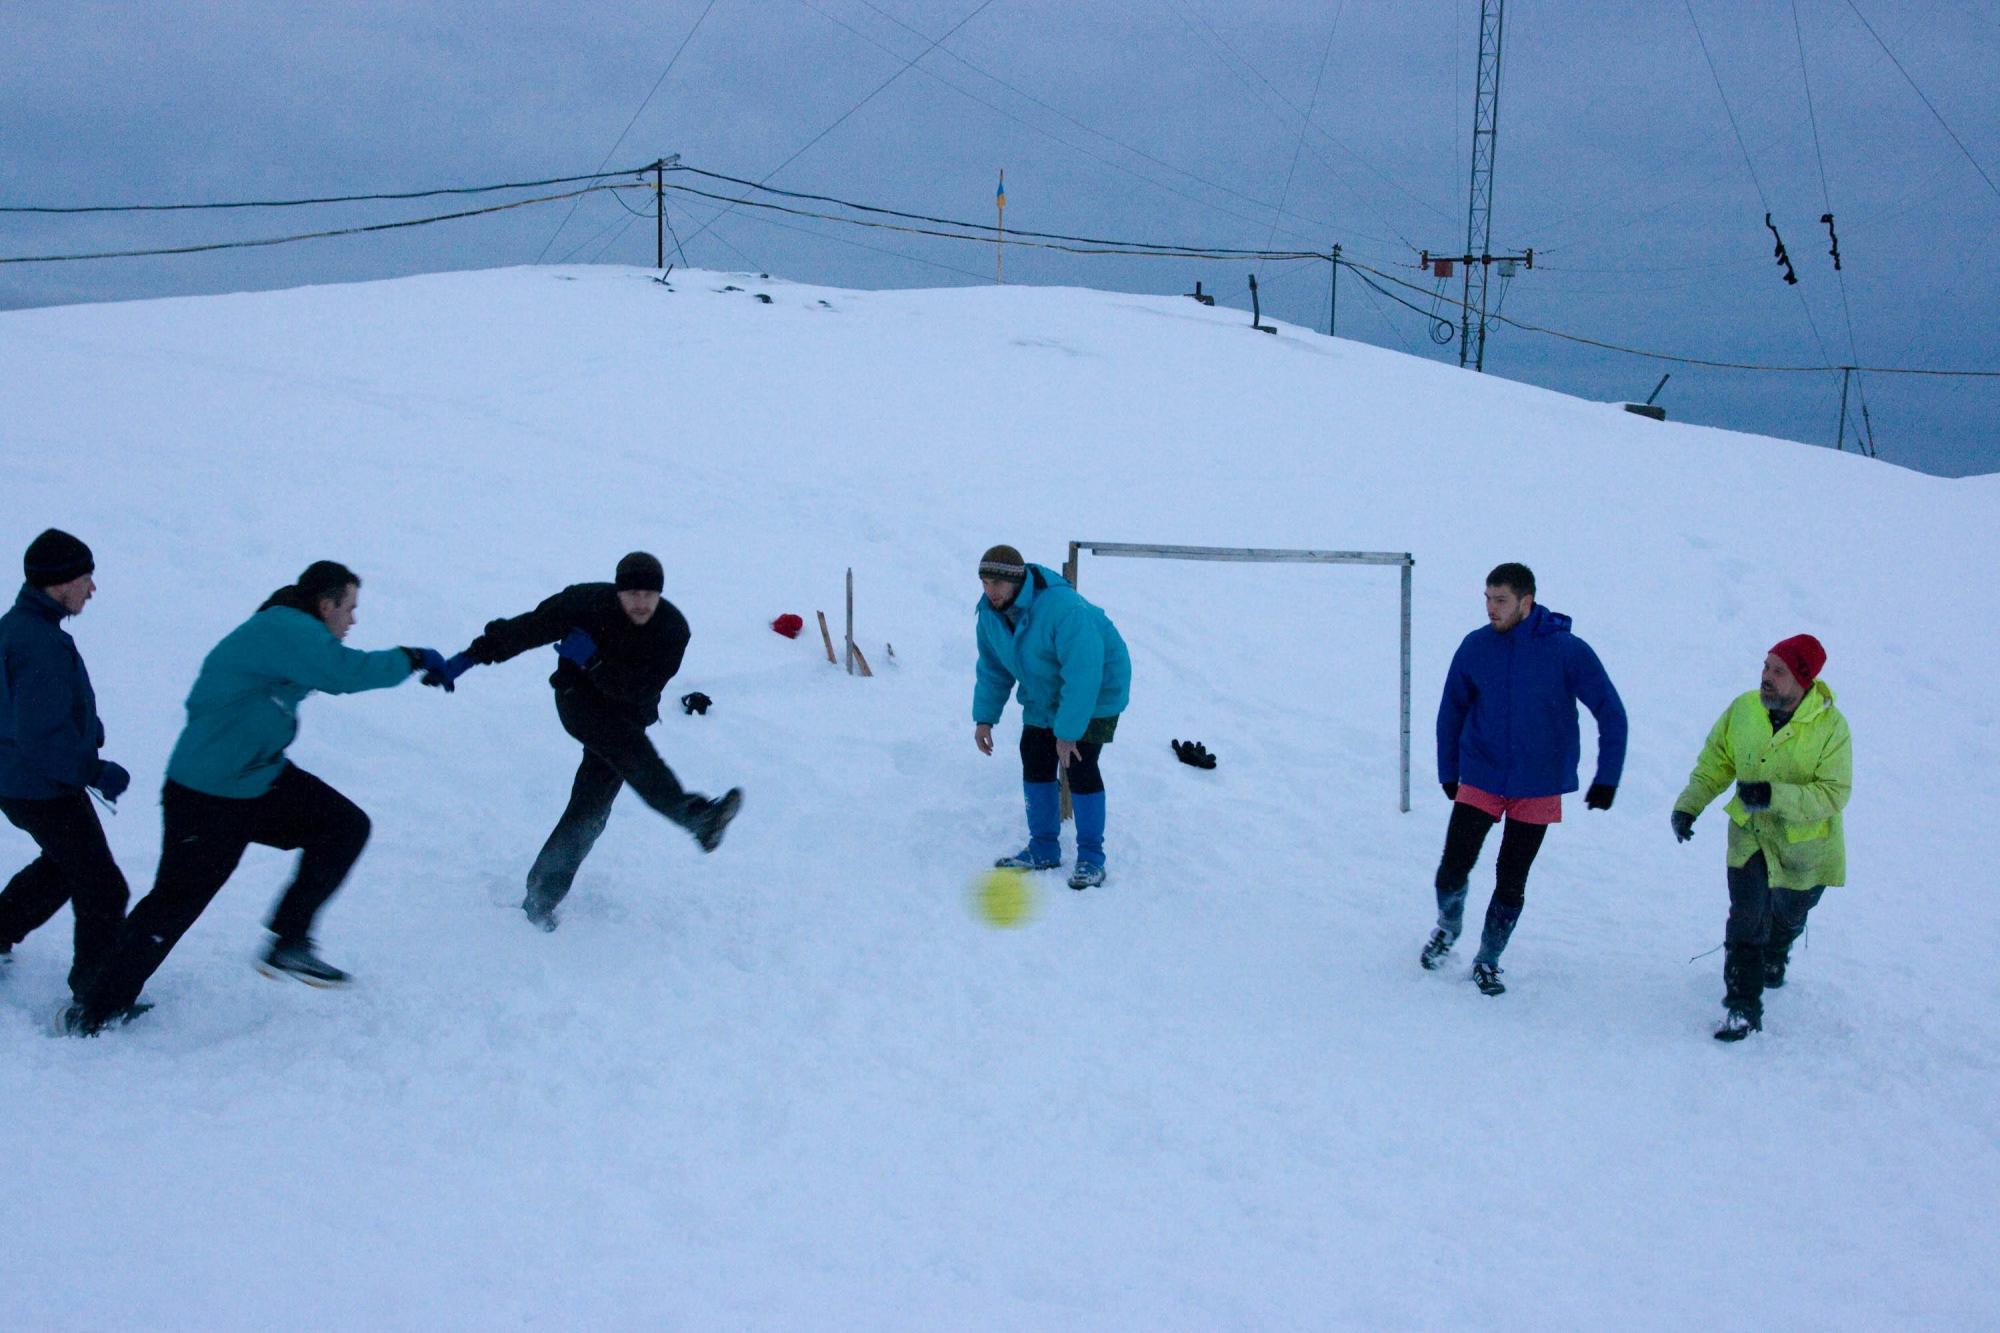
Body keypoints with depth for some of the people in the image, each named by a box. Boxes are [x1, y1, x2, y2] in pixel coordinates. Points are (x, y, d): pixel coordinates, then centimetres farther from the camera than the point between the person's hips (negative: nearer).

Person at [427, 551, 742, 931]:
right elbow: (526, 630, -12)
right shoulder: (588, 603, -17)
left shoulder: (673, 629, -16)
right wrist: (469, 658, -14)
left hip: (625, 715, 3)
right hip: (580, 700, -3)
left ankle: (542, 896, 2)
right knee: (632, 748, -33)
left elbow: (642, 688, -25)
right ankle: (696, 815, -54)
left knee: (591, 807, -7)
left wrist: (593, 661, -35)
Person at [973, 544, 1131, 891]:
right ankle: (1043, 850, 16)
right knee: (1034, 761, 4)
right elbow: (992, 667, 2)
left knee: (1080, 767, -14)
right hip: (1044, 692, 8)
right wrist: (984, 717, -4)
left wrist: (1067, 732, -32)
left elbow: (1082, 676, -35)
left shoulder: (1064, 610, -37)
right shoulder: (991, 610, -11)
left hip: (1097, 690, -8)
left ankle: (1091, 858, -2)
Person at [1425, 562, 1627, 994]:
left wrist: (1607, 778, -6)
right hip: (1479, 781, 1)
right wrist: (1448, 772, 10)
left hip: (1539, 788, -1)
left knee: (1511, 883, 5)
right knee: (1452, 870, -5)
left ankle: (1488, 960, 26)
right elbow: (1452, 711, 9)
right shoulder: (1475, 647, -4)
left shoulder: (1569, 650, -10)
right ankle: (1448, 925, 27)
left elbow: (1611, 713, -3)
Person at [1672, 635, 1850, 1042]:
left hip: (1804, 845, -1)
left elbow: (1834, 794, -25)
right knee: (1746, 921, -9)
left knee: (1788, 913, 22)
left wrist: (1775, 795, -37)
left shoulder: (1830, 726, -22)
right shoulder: (1743, 710, -13)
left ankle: (1773, 959, 54)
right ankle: (1742, 1008, -3)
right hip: (1749, 836, 1)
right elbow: (1714, 765, 0)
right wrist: (1688, 805, -13)